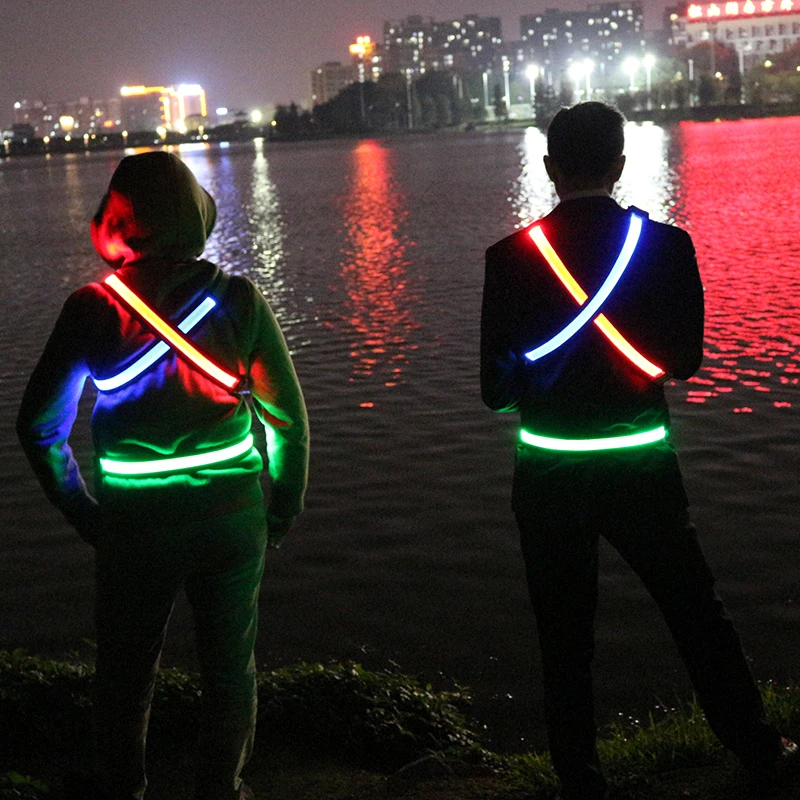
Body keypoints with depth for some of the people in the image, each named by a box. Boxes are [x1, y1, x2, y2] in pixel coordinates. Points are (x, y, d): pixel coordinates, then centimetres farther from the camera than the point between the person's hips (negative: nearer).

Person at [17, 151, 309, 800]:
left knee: (125, 674, 18)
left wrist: (84, 515, 5)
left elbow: (40, 427, -7)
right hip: (233, 517, 1)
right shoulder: (237, 298, -8)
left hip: (135, 524, -1)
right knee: (230, 669, 17)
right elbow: (289, 417, -5)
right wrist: (283, 509, 8)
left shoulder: (94, 309, -11)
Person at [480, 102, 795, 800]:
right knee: (698, 612, 19)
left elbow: (497, 387, -7)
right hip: (643, 467, 1)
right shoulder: (667, 245, -8)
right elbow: (684, 358, 3)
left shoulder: (511, 258, -10)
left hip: (548, 474, -1)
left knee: (565, 635, 14)